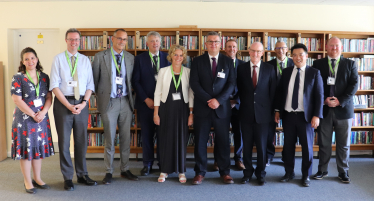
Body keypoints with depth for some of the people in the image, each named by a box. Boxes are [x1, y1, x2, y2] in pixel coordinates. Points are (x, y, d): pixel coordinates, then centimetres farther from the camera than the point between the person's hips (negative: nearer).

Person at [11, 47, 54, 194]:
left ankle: (37, 179, 23)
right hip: (24, 119, -4)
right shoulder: (18, 78, -4)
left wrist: (42, 113, -12)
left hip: (41, 118, 4)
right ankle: (27, 182, 14)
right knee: (26, 149, 2)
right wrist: (33, 115, -14)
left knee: (39, 149, 11)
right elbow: (17, 100, -10)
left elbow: (49, 97, 4)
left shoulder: (44, 77, 7)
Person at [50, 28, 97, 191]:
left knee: (81, 141, 9)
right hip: (63, 103, -2)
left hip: (82, 103, 2)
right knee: (64, 141, 4)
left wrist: (83, 103, -9)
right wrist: (68, 105, -14)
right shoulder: (58, 59, 1)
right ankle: (68, 178, 16)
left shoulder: (85, 60, 9)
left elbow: (90, 85, 6)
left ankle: (82, 175, 22)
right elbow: (54, 85, -6)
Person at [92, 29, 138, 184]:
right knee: (110, 139, 2)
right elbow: (94, 79, 3)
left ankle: (125, 169, 22)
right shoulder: (100, 57, -2)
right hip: (109, 102, -3)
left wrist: (130, 96, 8)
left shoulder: (130, 58, 8)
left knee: (126, 138, 9)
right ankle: (109, 172, 15)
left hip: (126, 102, 3)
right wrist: (99, 96, 6)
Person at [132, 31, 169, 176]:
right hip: (146, 103, 0)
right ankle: (147, 164, 18)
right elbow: (135, 81, 0)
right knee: (147, 135, 5)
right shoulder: (140, 59, 4)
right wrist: (146, 99, -7)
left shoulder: (167, 58, 6)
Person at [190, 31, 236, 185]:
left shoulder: (228, 61, 7)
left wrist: (218, 100, -13)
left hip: (222, 108, 0)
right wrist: (208, 100, -13)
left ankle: (225, 172, 18)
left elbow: (231, 84, 0)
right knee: (200, 141, 4)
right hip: (202, 107, 0)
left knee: (223, 141, 6)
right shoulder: (197, 61, 5)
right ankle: (200, 172, 16)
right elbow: (194, 83, -3)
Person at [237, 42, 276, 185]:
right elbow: (239, 89, 10)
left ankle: (260, 174, 21)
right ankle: (248, 172, 22)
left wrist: (270, 109, 3)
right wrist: (244, 103, 8)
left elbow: (272, 91, 5)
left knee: (261, 145, 5)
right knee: (247, 145, 7)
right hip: (246, 113, 1)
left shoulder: (269, 69, 3)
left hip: (262, 113, -1)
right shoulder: (241, 68, 4)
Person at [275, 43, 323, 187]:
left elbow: (319, 95, -3)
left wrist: (317, 115, -10)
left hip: (305, 116, -2)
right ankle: (289, 173, 27)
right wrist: (277, 110, 7)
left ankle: (306, 176, 22)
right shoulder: (286, 72, 8)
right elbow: (279, 92, 12)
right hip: (288, 115, 3)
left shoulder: (314, 73, -1)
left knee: (307, 147, 6)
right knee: (288, 145, 10)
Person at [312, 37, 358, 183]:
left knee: (344, 144, 7)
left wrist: (340, 101, -13)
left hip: (343, 109, 0)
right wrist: (324, 100, -12)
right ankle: (322, 170, 20)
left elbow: (354, 85, -2)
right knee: (324, 143, 7)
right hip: (324, 109, 0)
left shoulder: (350, 64, 7)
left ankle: (343, 172, 21)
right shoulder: (318, 64, 6)